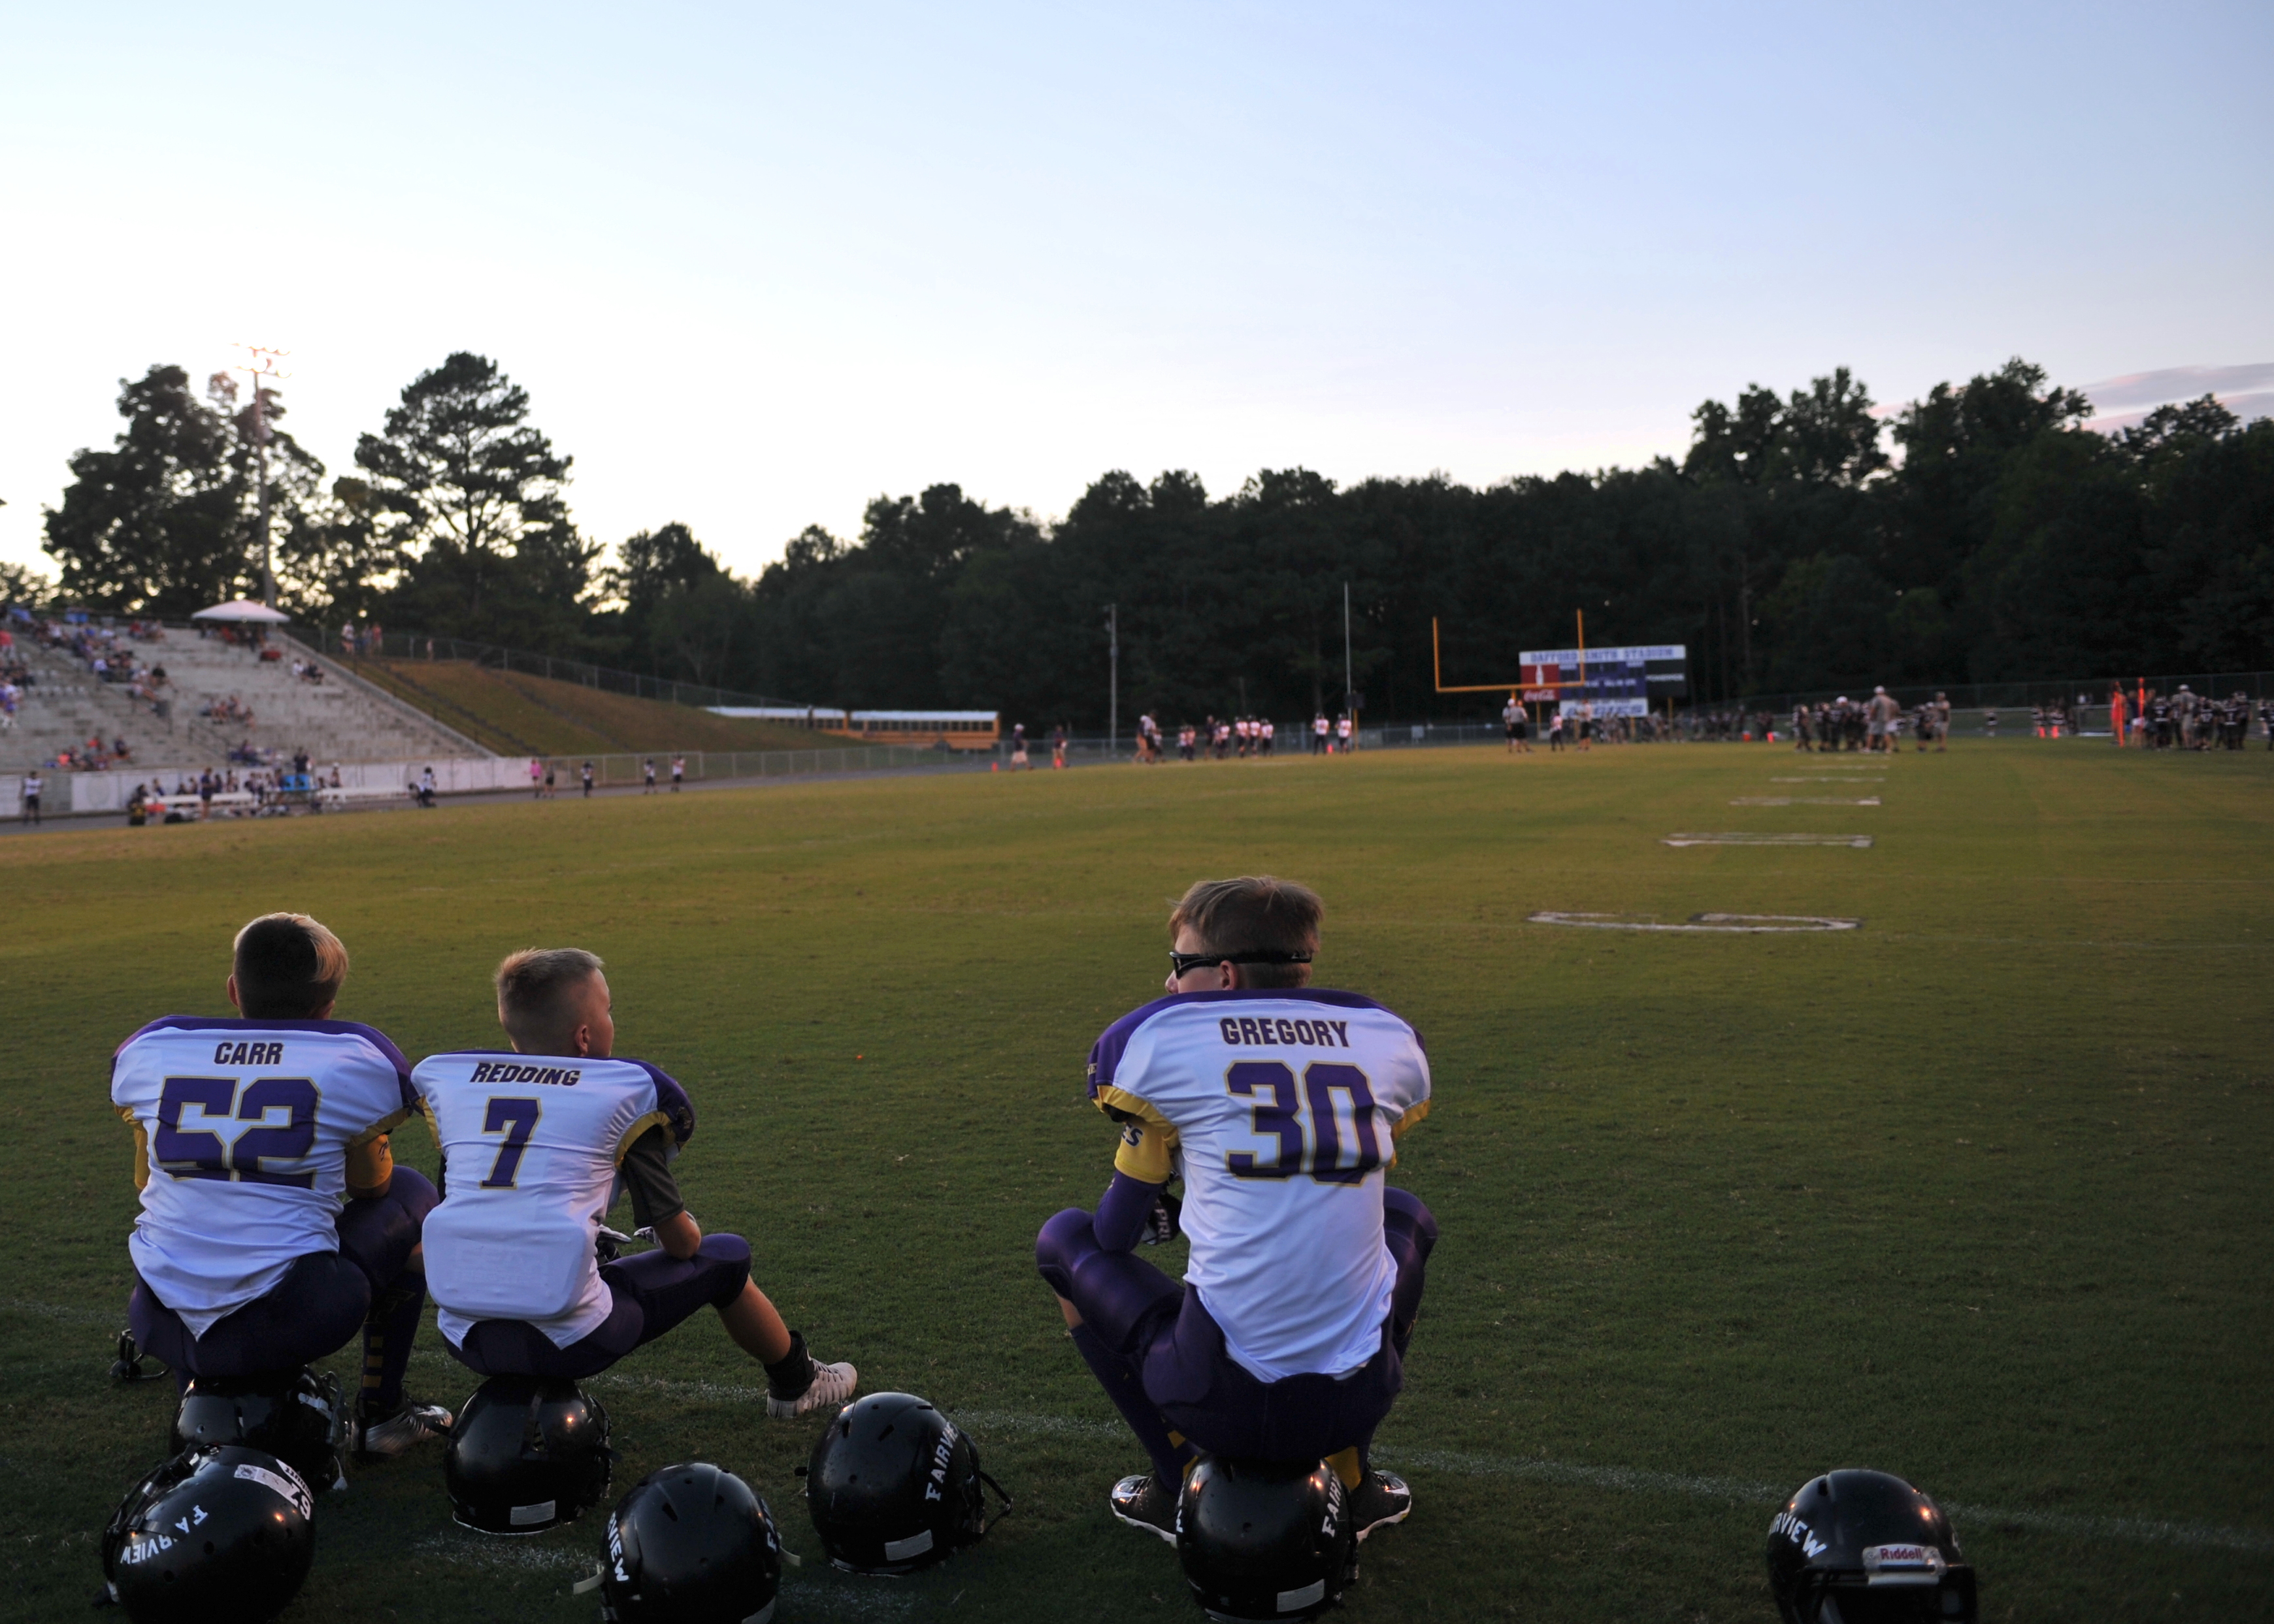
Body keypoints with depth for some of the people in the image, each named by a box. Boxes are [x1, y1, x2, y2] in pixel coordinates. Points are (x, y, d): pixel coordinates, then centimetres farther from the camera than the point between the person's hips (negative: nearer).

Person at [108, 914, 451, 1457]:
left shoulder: (148, 1050, 7)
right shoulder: (360, 1061, 0)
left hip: (165, 1325, 4)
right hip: (293, 1324, -4)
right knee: (410, 1194, 23)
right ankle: (381, 1412, 27)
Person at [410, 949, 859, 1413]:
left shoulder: (439, 1078, 10)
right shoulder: (628, 1089, 0)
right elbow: (682, 1243, 5)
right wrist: (689, 1232, 30)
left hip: (462, 1340, 5)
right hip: (568, 1342, -4)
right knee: (727, 1257, 20)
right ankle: (796, 1383, 41)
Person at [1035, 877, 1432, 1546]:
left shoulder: (1155, 1039, -2)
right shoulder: (1393, 1040, 9)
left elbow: (1118, 1231, 9)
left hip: (1222, 1404, -3)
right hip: (1355, 1400, 3)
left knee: (1064, 1239, 22)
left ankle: (1179, 1486, 17)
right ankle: (1353, 1476, 25)